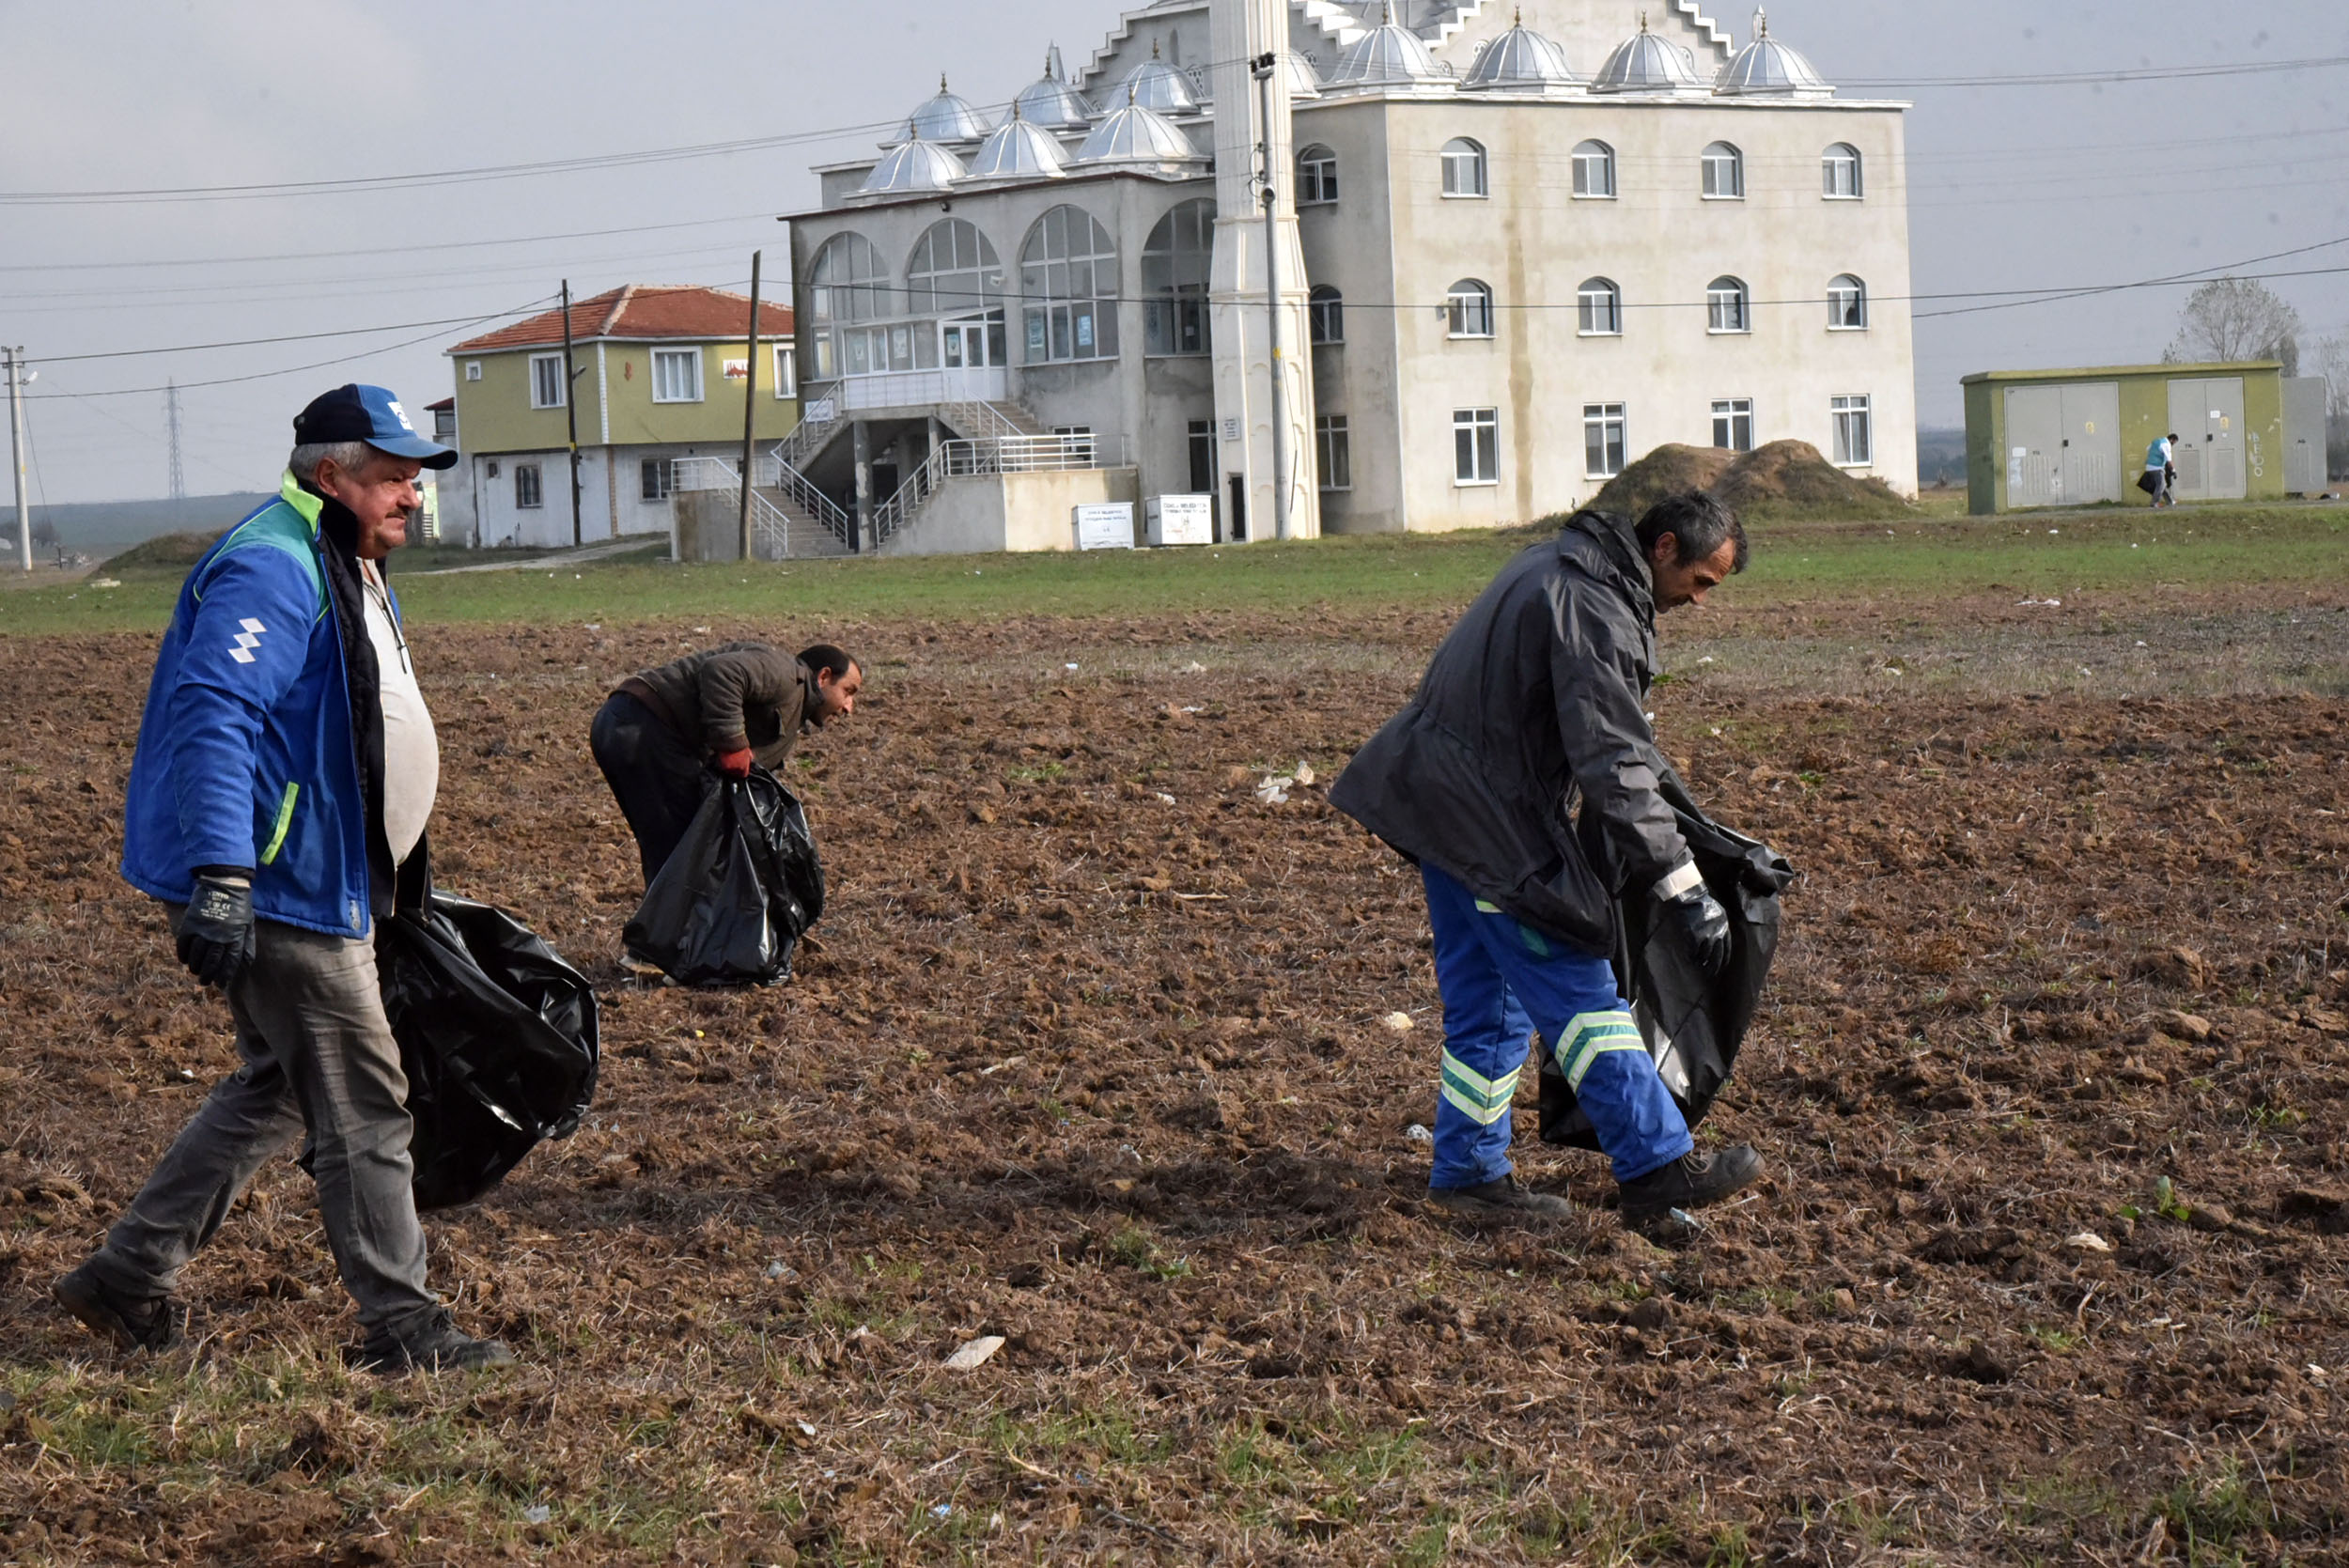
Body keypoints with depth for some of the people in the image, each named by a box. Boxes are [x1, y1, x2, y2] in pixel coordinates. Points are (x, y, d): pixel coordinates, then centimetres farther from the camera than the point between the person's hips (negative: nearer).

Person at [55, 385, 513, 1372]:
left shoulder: (353, 575, 18)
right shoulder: (270, 570, -17)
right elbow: (214, 717, -28)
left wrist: (402, 886, 31)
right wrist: (220, 876, -36)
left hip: (322, 884, 11)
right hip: (281, 890, -11)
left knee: (276, 1090, 17)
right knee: (363, 1105, -5)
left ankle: (128, 1279, 21)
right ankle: (400, 1328, 3)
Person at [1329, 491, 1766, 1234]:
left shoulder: (1558, 564, 13)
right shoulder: (1594, 609, -20)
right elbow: (1613, 767, -25)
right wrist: (1683, 888, -25)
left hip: (1442, 802, 10)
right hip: (1492, 821, -10)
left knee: (1486, 996, 14)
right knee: (1578, 990, -8)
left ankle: (1469, 1170, 19)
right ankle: (1658, 1168, -7)